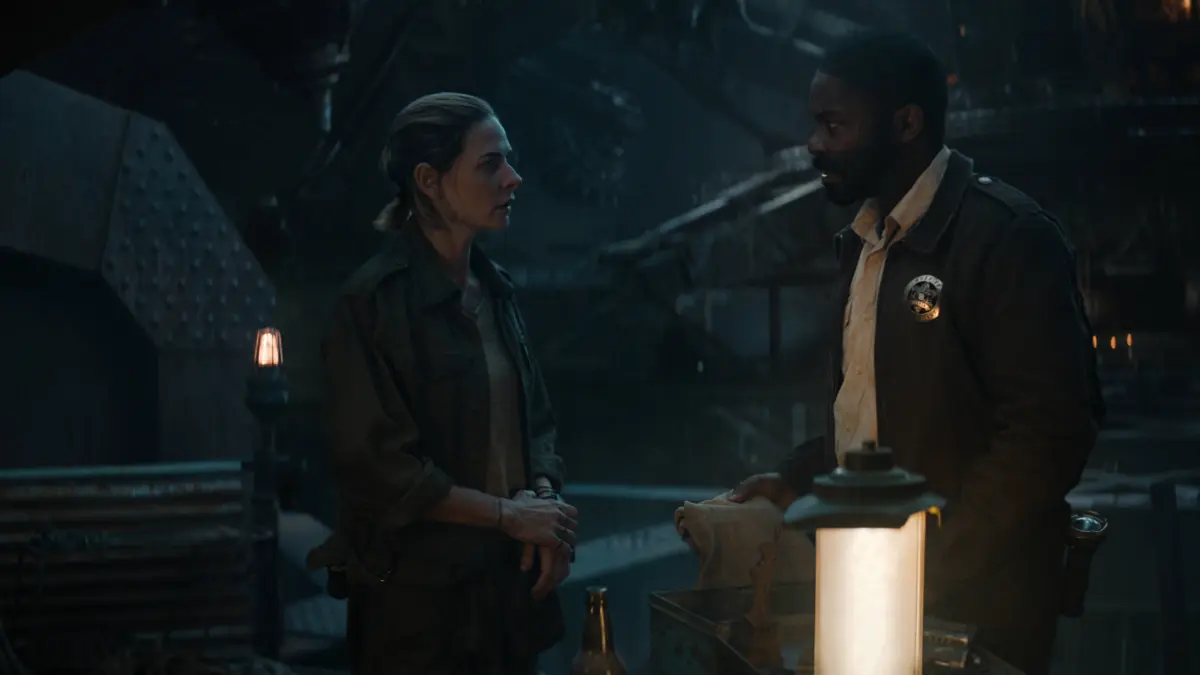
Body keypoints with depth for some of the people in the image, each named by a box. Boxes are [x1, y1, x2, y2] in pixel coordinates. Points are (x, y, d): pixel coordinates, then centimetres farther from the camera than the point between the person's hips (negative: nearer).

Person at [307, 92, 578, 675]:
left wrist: (542, 498, -6)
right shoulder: (373, 300, -14)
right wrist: (509, 515, -14)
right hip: (420, 595, -6)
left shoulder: (494, 289, 8)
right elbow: (376, 464, -17)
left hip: (509, 579, 7)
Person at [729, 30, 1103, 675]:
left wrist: (931, 568, -21)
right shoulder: (866, 240, 11)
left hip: (969, 600, -7)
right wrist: (795, 478, 4)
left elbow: (1048, 428, -20)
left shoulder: (1008, 234, -15)